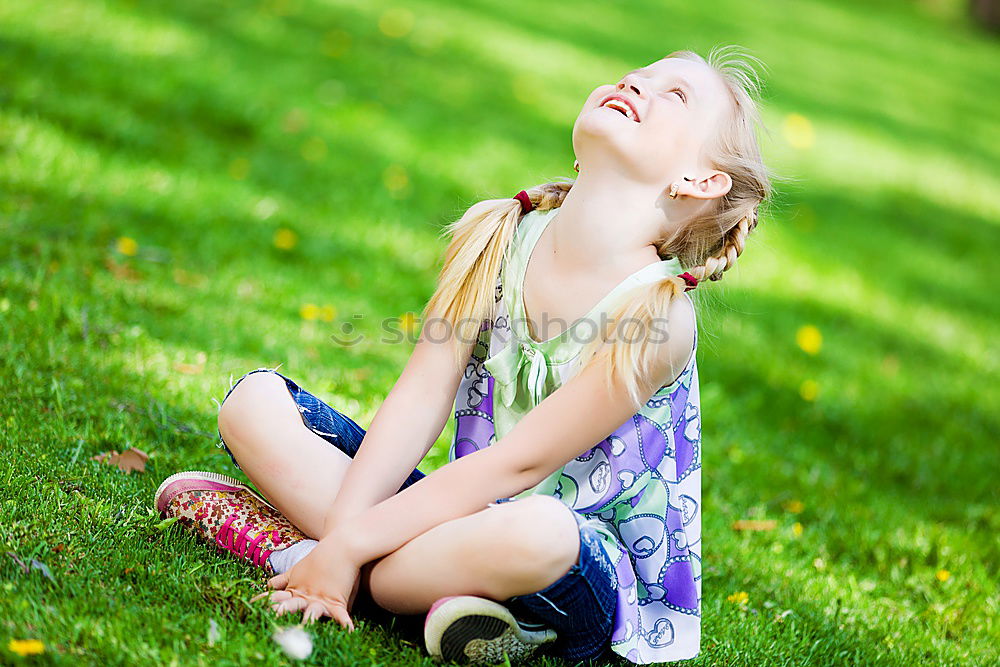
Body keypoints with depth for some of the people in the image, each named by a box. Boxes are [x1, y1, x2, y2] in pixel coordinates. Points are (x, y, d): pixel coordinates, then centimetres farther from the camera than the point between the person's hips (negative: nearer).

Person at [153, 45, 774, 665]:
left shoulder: (657, 316, -19)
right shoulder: (497, 234, -1)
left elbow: (517, 465, -21)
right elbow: (422, 400, -8)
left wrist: (348, 546, -23)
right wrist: (343, 529, -21)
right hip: (474, 516, 5)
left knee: (535, 533, -42)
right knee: (254, 399, -2)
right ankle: (443, 580, -20)